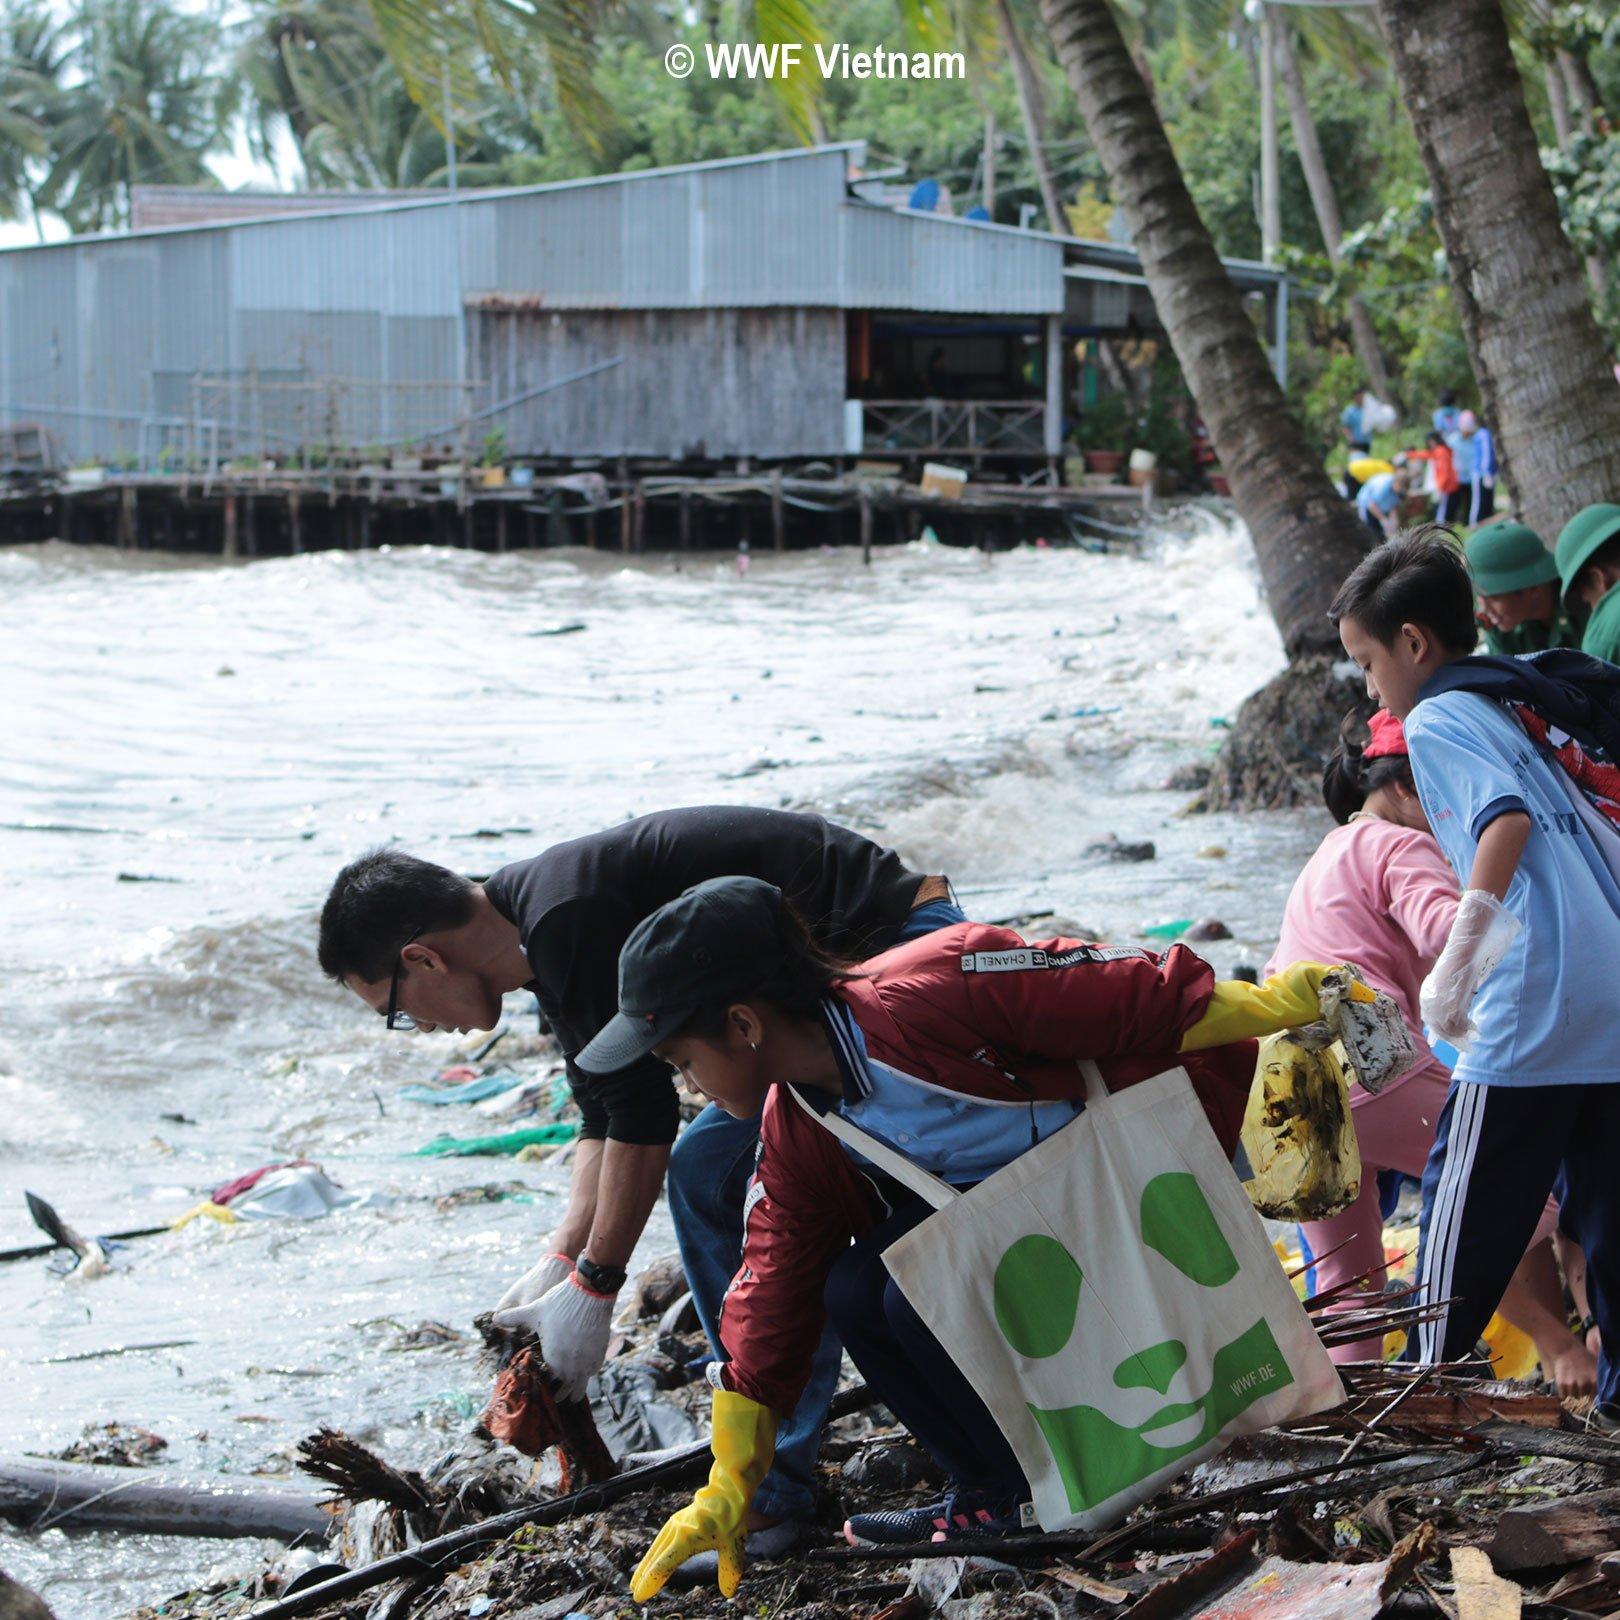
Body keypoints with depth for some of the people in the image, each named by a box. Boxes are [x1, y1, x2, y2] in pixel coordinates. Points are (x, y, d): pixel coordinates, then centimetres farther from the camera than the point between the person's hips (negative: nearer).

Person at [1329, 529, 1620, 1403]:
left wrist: (1457, 964, -19)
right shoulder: (1536, 702, 20)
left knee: (1467, 1200, 2)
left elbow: (1507, 816, -19)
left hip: (1536, 1007, -7)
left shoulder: (1438, 718, -3)